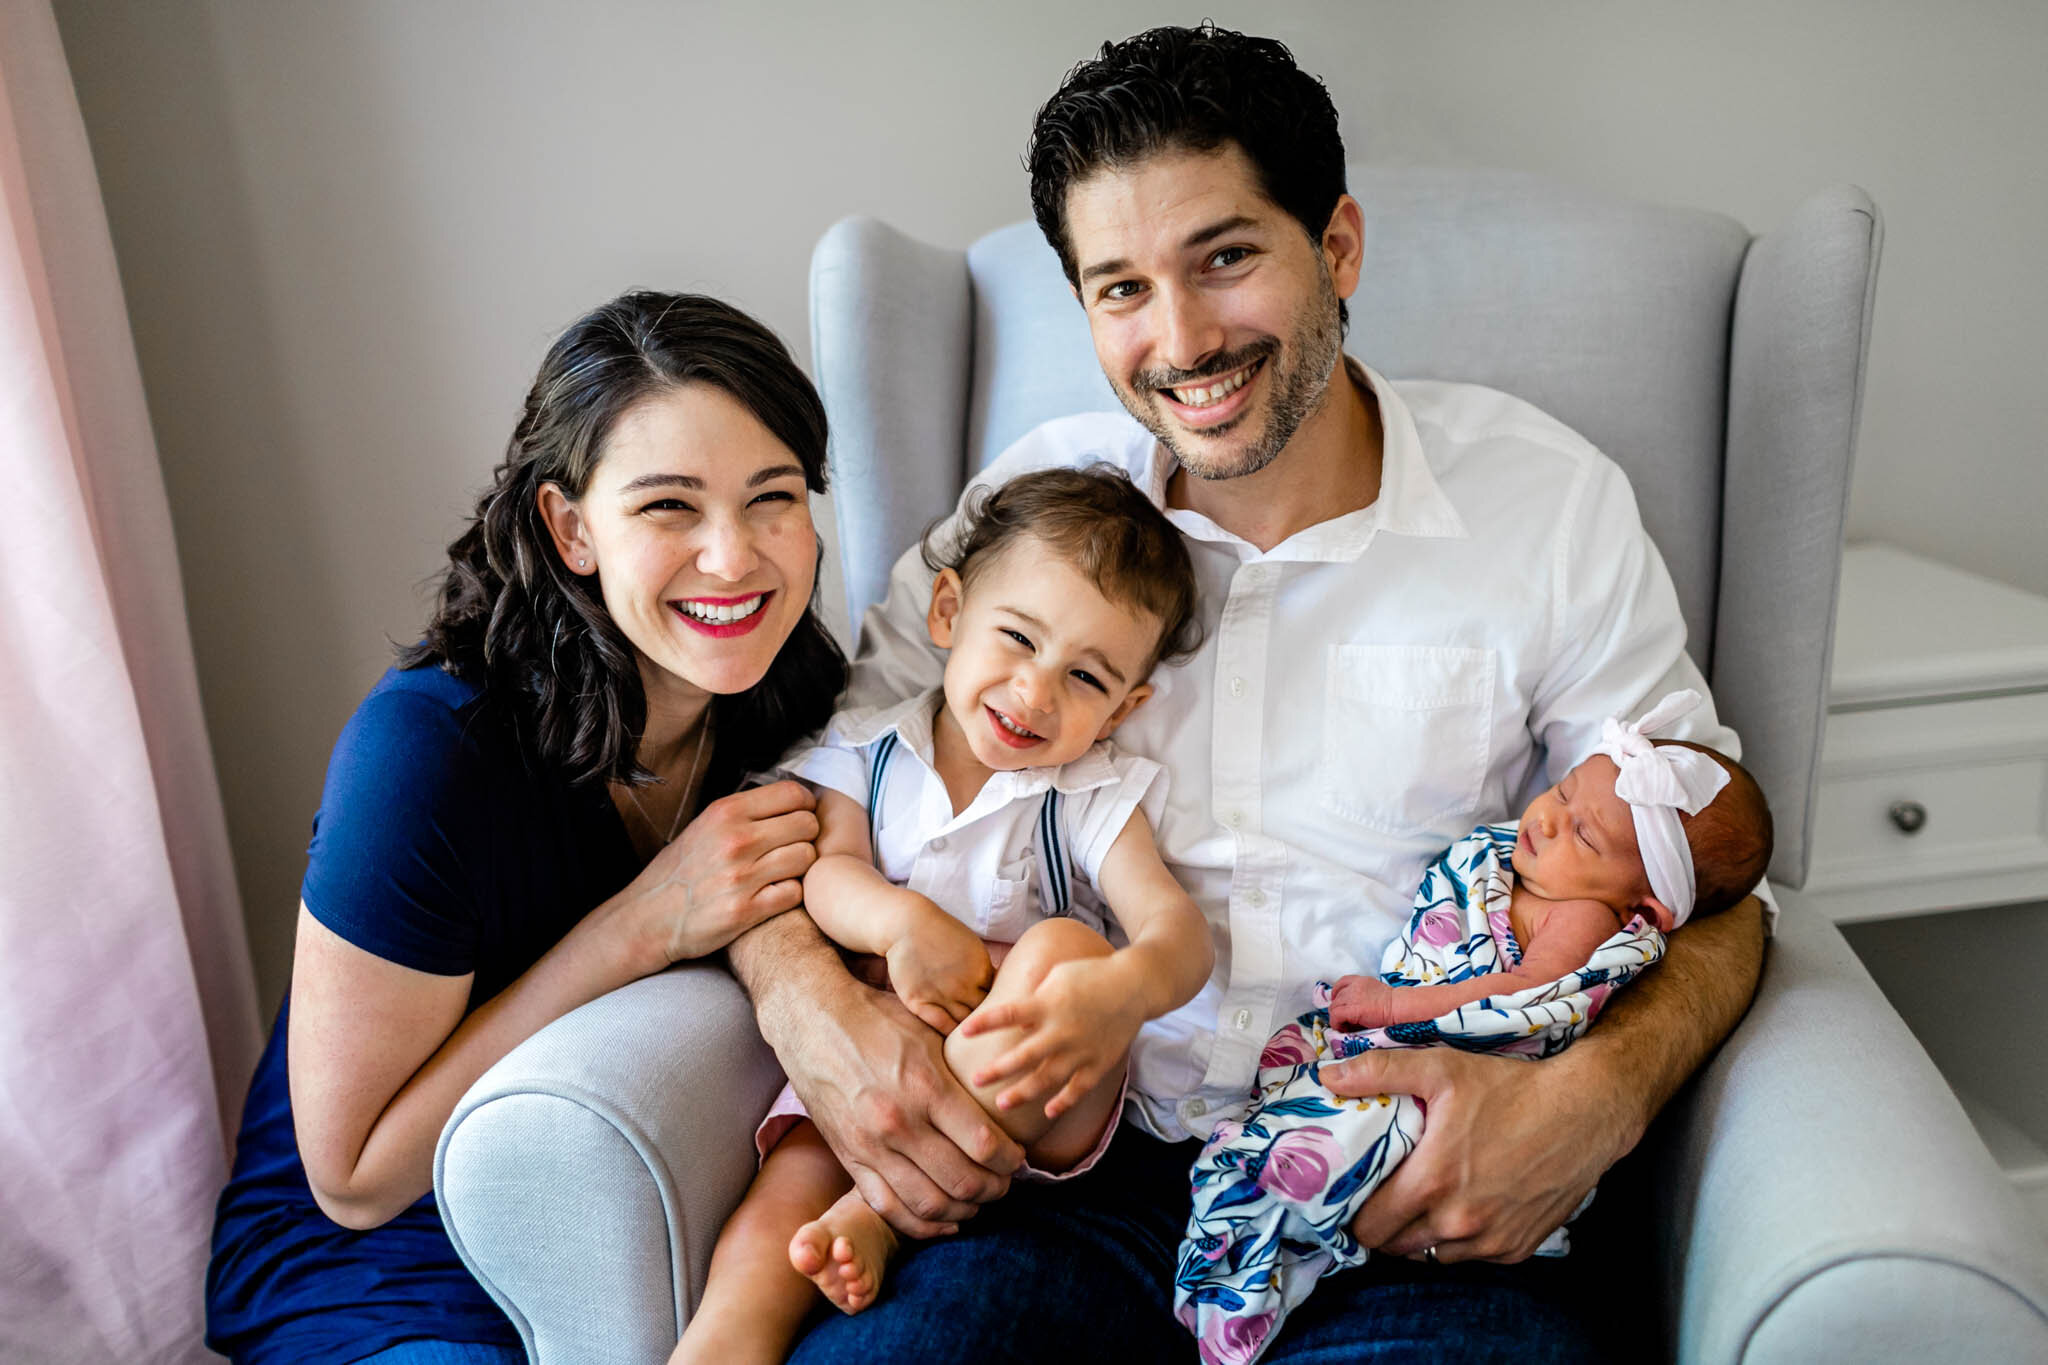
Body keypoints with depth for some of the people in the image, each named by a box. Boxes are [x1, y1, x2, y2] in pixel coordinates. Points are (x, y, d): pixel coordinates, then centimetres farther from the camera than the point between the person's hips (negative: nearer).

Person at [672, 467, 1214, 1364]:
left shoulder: (1094, 800, -2)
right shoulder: (866, 750, 5)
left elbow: (1177, 924, -16)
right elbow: (827, 868, -7)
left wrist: (1121, 989, -41)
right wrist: (903, 920, -30)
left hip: (1037, 1103, -1)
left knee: (1061, 944, -30)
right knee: (790, 1185, -26)